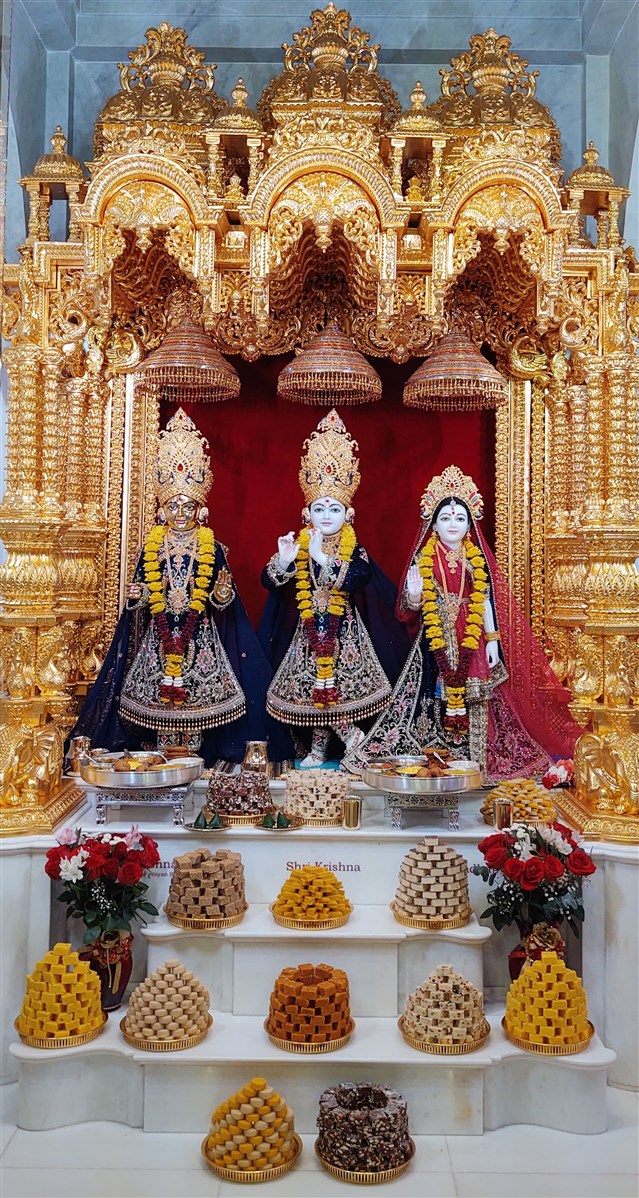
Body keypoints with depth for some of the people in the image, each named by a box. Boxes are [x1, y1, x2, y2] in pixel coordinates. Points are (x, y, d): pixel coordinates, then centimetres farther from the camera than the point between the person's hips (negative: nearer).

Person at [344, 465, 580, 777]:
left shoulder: (478, 560, 6)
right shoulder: (423, 559, 2)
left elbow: (487, 602, 6)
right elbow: (410, 608, 1)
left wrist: (493, 640, -1)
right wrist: (413, 594, -21)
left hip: (471, 640, 1)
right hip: (435, 641, -1)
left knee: (472, 698, 0)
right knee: (437, 696, -4)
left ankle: (474, 759, 10)